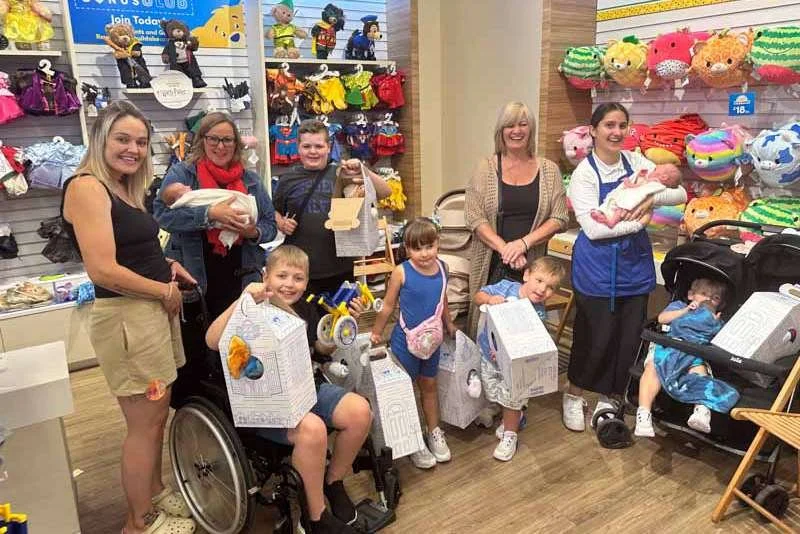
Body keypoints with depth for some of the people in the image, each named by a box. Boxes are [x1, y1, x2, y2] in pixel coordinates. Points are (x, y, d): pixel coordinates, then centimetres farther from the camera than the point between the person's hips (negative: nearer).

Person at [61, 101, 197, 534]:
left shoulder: (125, 188, 14)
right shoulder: (86, 187, -15)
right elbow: (103, 271, -23)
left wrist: (165, 265, 6)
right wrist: (164, 290, -11)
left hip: (154, 311, 9)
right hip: (126, 317, -9)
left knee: (158, 415, 19)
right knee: (144, 424, 3)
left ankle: (156, 494, 38)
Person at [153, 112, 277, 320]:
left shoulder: (251, 180, 11)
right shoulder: (181, 173, 2)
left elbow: (270, 225, 13)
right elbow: (162, 212, -13)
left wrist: (255, 232, -10)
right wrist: (209, 214, -24)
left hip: (240, 281, 3)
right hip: (193, 281, -2)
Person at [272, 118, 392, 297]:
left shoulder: (341, 174, 1)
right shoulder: (288, 179, 5)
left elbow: (385, 192, -1)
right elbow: (275, 212, 19)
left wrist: (364, 172, -16)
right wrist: (281, 224, -2)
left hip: (340, 269, 0)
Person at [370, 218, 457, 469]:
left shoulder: (441, 269, -5)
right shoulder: (401, 272, -18)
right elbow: (388, 306, -8)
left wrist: (449, 326, 21)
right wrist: (376, 333, -1)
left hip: (432, 340, 4)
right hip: (406, 341, -4)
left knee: (429, 385, 19)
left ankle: (434, 432, 37)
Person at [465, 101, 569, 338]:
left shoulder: (549, 170, 5)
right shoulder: (486, 167, 2)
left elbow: (559, 218, 1)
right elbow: (473, 216, -5)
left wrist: (523, 243, -13)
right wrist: (504, 249, -15)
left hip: (533, 265, 1)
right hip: (492, 264, -1)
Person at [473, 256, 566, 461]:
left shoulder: (538, 314, -22)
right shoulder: (506, 287, -17)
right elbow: (478, 296, -9)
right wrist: (489, 298, -31)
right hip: (487, 353, 3)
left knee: (511, 400, 9)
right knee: (492, 392, 20)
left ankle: (509, 435, 34)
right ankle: (513, 418, 49)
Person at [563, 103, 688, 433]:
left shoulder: (636, 162, 5)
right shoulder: (584, 173, -10)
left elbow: (680, 194, 1)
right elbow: (593, 229, -18)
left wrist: (650, 197, -17)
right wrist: (638, 222, -15)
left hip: (635, 262, 5)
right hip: (597, 266, -5)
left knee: (628, 337, 10)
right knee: (596, 337, 3)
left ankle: (607, 398, 30)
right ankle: (574, 395, 27)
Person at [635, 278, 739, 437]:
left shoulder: (717, 322, 36)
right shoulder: (678, 305, 33)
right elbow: (662, 318, 12)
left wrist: (716, 324, 5)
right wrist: (686, 310, 8)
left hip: (696, 355, 1)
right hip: (666, 346, -1)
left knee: (698, 370, -37)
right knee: (653, 366, -34)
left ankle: (702, 409, -60)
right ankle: (644, 413, -45)